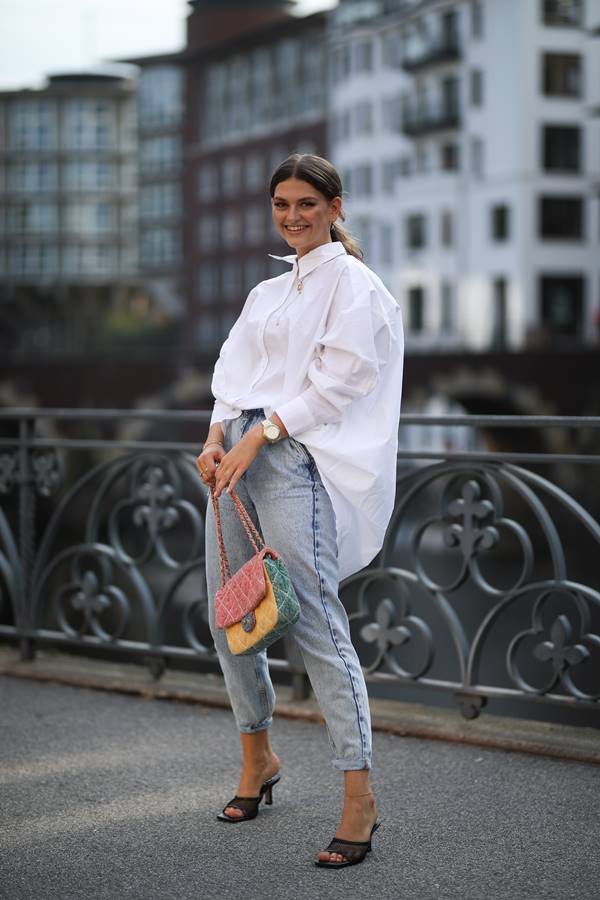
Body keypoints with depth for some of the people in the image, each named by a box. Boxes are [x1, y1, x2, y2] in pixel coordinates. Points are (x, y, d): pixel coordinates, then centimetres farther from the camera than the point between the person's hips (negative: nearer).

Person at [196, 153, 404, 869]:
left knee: (313, 620, -14)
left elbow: (337, 380, -10)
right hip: (241, 454, 8)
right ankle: (257, 759, 28)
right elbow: (235, 370, 17)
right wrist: (216, 438, -2)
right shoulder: (268, 292, 23)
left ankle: (359, 796, -11)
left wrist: (258, 436, -15)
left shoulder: (352, 283, 0)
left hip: (298, 457, -8)